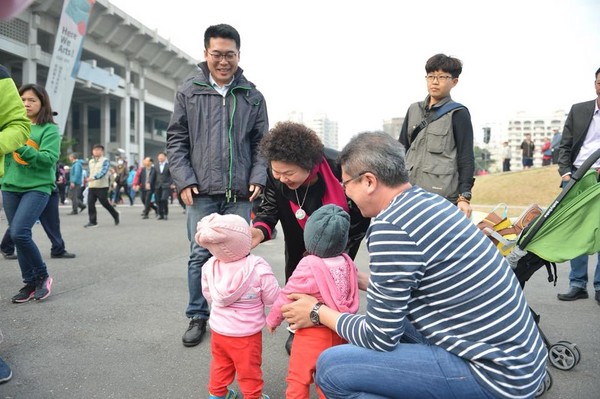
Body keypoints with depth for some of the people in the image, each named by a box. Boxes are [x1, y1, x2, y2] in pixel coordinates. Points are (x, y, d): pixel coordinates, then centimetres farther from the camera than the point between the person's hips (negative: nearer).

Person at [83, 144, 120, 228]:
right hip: (91, 186, 6)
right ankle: (93, 222, 3)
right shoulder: (90, 162, 16)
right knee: (90, 203, -3)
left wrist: (94, 178, -33)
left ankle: (116, 215, 23)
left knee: (105, 203, 1)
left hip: (102, 186, -6)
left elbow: (103, 172, -20)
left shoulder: (105, 161, -6)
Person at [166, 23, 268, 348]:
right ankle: (197, 317, 19)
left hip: (240, 193, 1)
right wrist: (184, 181, -5)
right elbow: (176, 140, 5)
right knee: (200, 255, 4)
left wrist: (258, 179, -1)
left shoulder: (253, 96, 9)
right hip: (201, 191, -1)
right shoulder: (188, 92, 6)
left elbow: (261, 144, 12)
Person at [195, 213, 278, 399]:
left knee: (221, 363, 27)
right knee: (249, 369, 17)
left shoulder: (209, 266, -14)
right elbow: (273, 299, -17)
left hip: (218, 329, 4)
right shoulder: (259, 269, -28)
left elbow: (208, 294, 3)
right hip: (246, 333, -4)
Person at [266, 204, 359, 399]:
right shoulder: (348, 263, -6)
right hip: (338, 332, 5)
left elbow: (287, 297, -11)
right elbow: (351, 297, 6)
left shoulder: (308, 267, -21)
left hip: (312, 335, -5)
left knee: (298, 378, 11)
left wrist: (272, 319, 5)